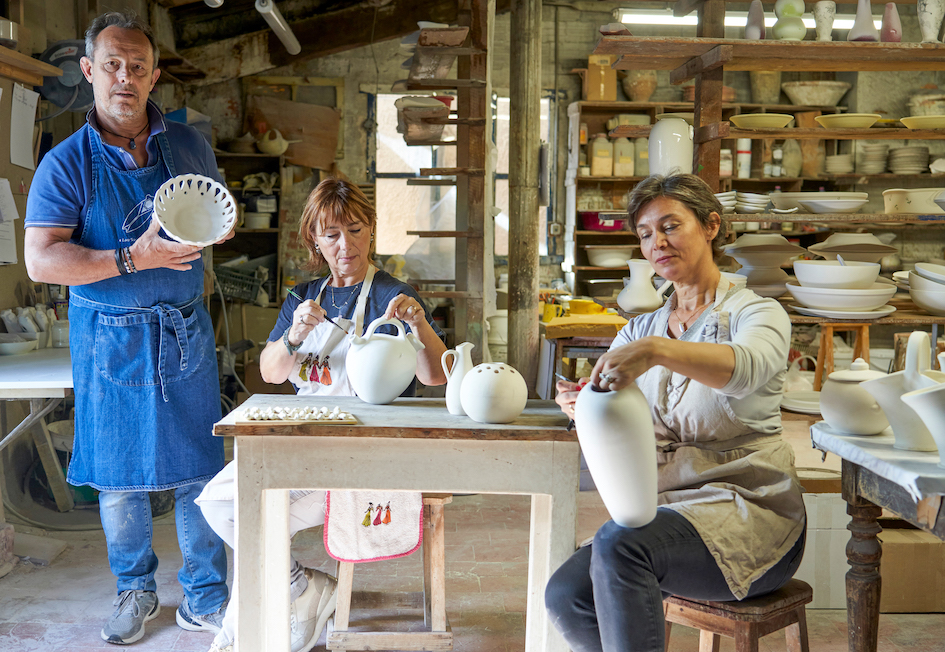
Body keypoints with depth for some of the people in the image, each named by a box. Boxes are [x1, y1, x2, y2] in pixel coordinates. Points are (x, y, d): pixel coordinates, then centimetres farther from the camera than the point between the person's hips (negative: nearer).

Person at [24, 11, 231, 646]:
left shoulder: (190, 144, 6)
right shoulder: (66, 163, -4)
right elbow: (41, 261, -12)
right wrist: (135, 259, -22)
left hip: (185, 332, 2)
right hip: (110, 341, -2)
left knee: (199, 469, 5)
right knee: (119, 477, 8)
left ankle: (205, 599, 19)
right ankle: (137, 591, 30)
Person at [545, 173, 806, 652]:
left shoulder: (757, 313, -1)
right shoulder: (640, 330, 16)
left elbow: (746, 366, -27)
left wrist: (656, 350, -44)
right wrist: (580, 405, -21)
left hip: (748, 510, -5)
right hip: (666, 510, 5)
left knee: (619, 542, -31)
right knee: (566, 595, -18)